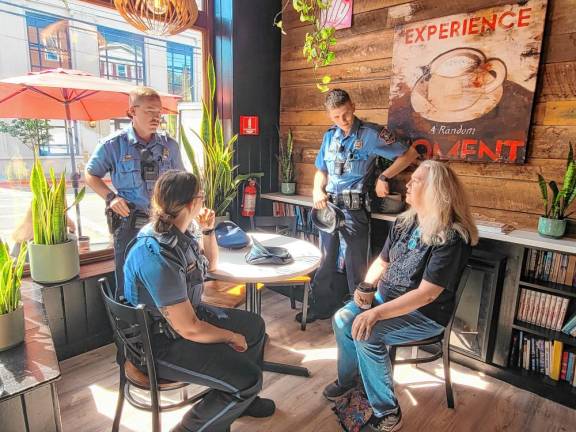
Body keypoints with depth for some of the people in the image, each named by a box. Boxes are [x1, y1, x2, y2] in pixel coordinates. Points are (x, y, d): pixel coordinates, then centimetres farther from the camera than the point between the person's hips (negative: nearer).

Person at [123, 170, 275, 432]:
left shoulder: (176, 232, -4)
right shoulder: (158, 256, -33)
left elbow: (210, 264, 15)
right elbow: (189, 329, -29)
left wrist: (208, 230, -2)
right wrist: (231, 337, -12)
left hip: (184, 314, 10)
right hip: (160, 343, -9)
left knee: (255, 327, 15)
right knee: (247, 379, -16)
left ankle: (240, 400, 36)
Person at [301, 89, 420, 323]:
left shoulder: (371, 134, -8)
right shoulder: (330, 136, 10)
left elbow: (410, 153, -6)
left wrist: (384, 177, -13)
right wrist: (317, 190, 0)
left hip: (354, 208, -6)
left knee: (355, 263, 2)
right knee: (325, 260, 17)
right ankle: (322, 307, 34)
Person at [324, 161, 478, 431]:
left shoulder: (451, 237, -23)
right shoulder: (405, 222, 2)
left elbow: (426, 294, -26)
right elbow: (382, 261, 12)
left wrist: (377, 313, -30)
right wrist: (366, 286, -7)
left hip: (425, 314, -7)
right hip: (387, 297, 7)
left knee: (367, 334, -26)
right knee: (342, 320, -8)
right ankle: (348, 379, 18)